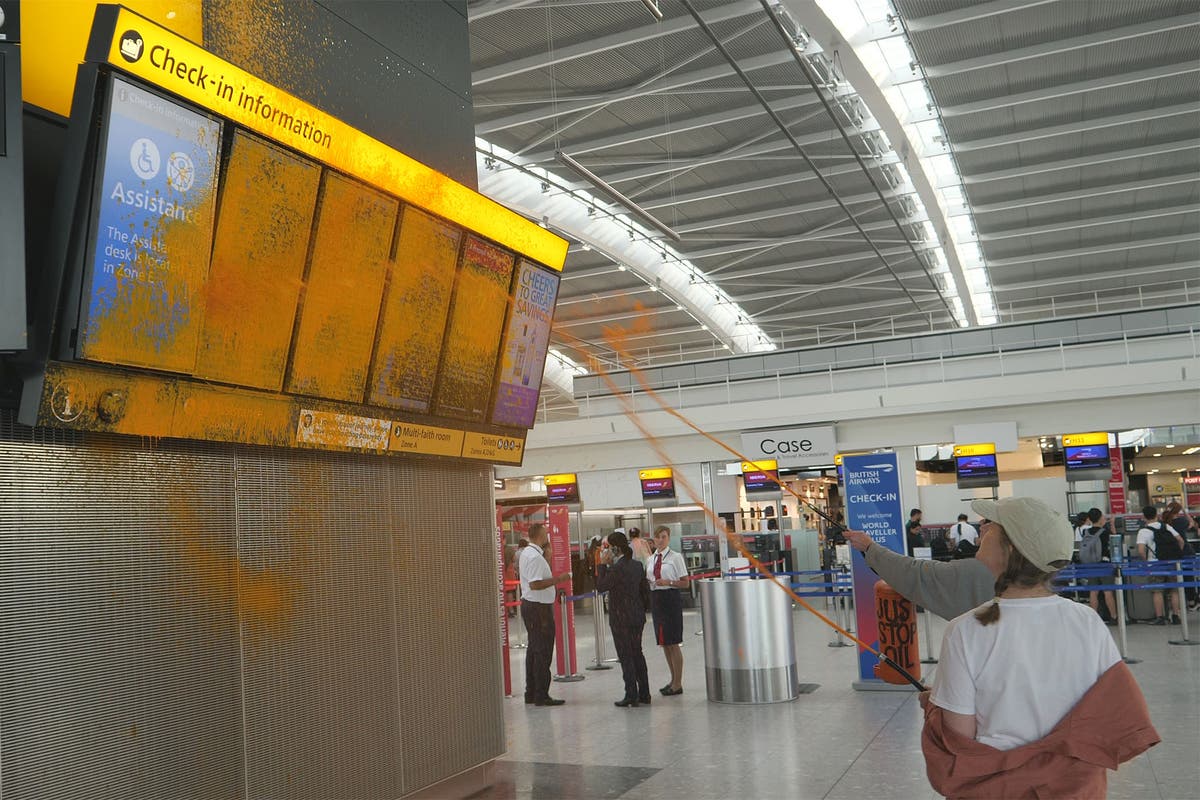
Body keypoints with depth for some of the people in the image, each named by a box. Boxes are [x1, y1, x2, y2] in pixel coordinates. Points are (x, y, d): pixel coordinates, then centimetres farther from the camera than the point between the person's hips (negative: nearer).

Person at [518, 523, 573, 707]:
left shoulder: (526, 553, 12)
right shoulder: (535, 557, -20)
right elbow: (535, 584, -27)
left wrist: (545, 551, 17)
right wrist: (558, 579, -23)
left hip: (528, 605, 11)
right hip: (539, 607, -11)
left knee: (534, 650, 16)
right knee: (543, 652, -5)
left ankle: (531, 693, 22)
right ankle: (541, 696, -2)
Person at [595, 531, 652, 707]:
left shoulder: (616, 568, -19)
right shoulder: (637, 565, 4)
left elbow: (600, 587, -14)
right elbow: (645, 589, 10)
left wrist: (603, 565, -10)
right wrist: (644, 609, 20)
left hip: (621, 618, -8)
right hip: (638, 616, 8)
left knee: (626, 656, -1)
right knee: (637, 654, 16)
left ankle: (631, 697, 2)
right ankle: (644, 694, 21)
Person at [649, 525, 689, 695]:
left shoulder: (675, 557, -5)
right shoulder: (651, 559, 12)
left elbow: (685, 583, -6)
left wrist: (668, 582, -19)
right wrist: (647, 581, -2)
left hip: (671, 598, -6)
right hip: (656, 599, 7)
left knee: (673, 643, -3)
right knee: (664, 643, 13)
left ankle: (678, 683, 7)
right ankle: (673, 679, 27)